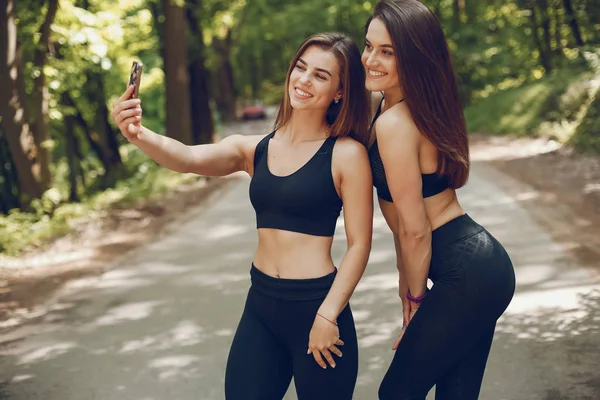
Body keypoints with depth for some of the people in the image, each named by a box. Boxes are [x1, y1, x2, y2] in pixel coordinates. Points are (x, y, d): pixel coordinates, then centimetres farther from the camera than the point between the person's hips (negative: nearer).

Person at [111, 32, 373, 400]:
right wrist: (139, 135, -33)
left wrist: (328, 316, -15)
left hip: (315, 305, -4)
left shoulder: (346, 153, -8)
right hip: (260, 305, 4)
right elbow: (190, 159, -14)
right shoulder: (254, 149, 3)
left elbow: (359, 244, -9)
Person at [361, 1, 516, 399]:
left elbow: (415, 231, -15)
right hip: (484, 262, 10)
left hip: (466, 276, -10)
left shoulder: (394, 123, -20)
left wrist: (415, 296, 0)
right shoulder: (422, 107, 9)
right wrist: (408, 278, 17)